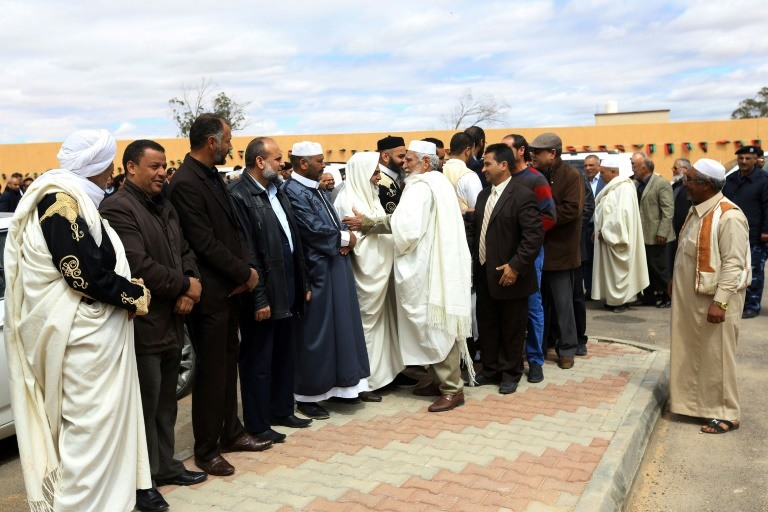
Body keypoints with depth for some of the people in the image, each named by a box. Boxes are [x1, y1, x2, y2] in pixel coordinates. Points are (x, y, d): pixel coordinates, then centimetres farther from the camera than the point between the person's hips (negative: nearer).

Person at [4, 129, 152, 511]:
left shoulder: (74, 198, 13)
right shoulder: (62, 200, -16)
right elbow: (86, 273, -23)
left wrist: (130, 292, -2)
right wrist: (136, 295, -11)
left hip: (95, 330, 10)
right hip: (86, 335, -10)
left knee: (99, 422, 18)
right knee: (90, 426, 0)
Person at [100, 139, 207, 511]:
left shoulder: (166, 206, 15)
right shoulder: (117, 209, -14)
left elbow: (186, 252, 14)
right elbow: (139, 266, -22)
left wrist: (190, 290, -4)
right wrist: (185, 285, -12)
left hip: (172, 321, 8)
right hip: (143, 324, -8)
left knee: (166, 402, 17)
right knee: (146, 405, 2)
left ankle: (165, 465, 31)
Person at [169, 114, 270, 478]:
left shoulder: (213, 176, 10)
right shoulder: (185, 183, -18)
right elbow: (205, 243, -21)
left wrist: (245, 269, -3)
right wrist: (245, 273, -11)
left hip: (230, 287, 8)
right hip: (210, 292, -8)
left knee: (228, 363, 17)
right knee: (211, 370, 3)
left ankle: (230, 432, 32)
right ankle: (206, 449, 18)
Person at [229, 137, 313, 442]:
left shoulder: (276, 192, 11)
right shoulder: (239, 196, -15)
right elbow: (246, 254, -18)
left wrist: (303, 284, 13)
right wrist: (259, 298, -18)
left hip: (288, 291, 8)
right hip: (263, 294, -8)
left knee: (285, 355, 19)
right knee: (258, 360, 6)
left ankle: (282, 411, 35)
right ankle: (257, 424, 21)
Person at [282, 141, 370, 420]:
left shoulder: (317, 189, 14)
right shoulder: (293, 191, -15)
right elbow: (314, 229, -21)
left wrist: (344, 238, -8)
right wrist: (344, 238, -7)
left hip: (335, 266, 9)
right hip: (316, 269, -9)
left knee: (339, 325, 14)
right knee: (315, 331, 0)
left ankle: (337, 385, 26)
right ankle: (307, 395, 13)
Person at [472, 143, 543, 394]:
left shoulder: (523, 195, -13)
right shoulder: (483, 195, 11)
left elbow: (534, 236, -18)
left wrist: (515, 266, -21)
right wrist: (475, 263, 9)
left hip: (509, 275, -7)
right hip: (484, 274, 7)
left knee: (511, 328, 8)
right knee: (486, 325, 15)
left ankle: (510, 374, 22)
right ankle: (490, 370, 29)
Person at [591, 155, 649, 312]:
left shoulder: (624, 188, -17)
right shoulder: (612, 187, 12)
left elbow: (621, 214, -26)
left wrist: (605, 231, -20)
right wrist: (600, 231, 4)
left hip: (615, 238, -9)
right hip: (608, 236, 9)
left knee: (619, 270, 1)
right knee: (611, 270, 12)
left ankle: (622, 300, 11)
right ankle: (614, 298, 20)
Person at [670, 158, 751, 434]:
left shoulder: (729, 216, -20)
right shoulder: (698, 210, 9)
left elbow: (733, 264, -22)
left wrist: (720, 302, -25)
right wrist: (675, 281, 19)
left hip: (714, 299, -9)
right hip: (691, 296, 9)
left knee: (716, 356, 2)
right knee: (692, 353, 15)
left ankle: (725, 414, 15)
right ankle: (697, 401, 29)